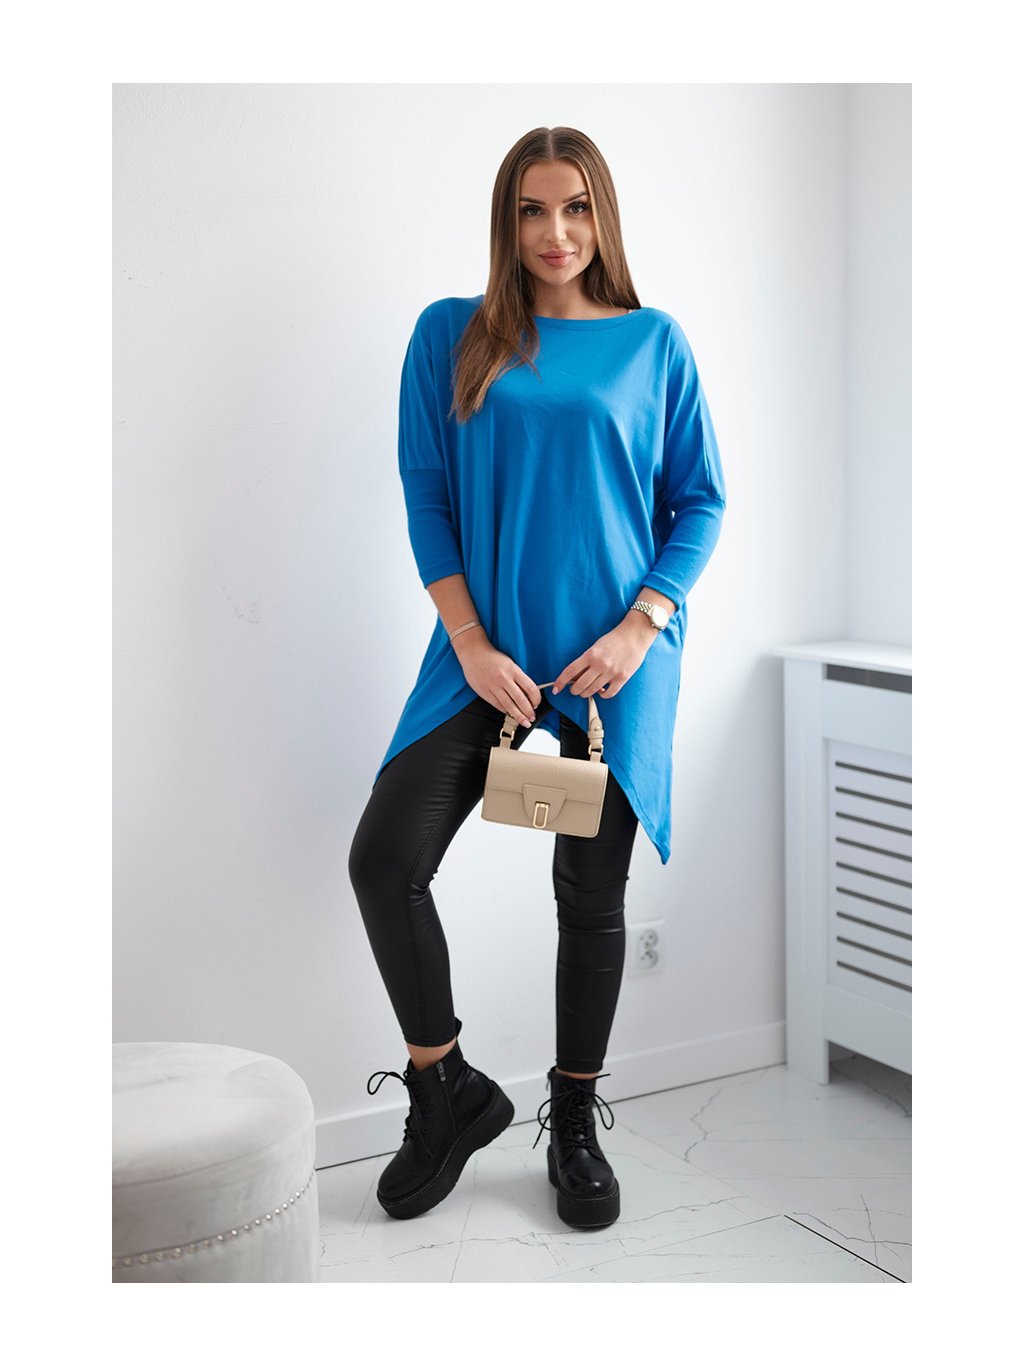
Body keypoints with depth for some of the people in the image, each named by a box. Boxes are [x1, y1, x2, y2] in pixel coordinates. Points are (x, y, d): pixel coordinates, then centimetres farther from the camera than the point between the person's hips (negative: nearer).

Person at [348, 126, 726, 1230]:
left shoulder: (653, 342, 4)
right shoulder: (451, 335, 4)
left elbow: (700, 503, 5)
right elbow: (427, 498, 1)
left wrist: (641, 625, -10)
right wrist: (472, 645, -10)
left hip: (614, 657, 0)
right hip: (487, 650, 1)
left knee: (592, 896, 7)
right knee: (383, 861, -11)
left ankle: (575, 1124, 26)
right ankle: (448, 1092, 11)